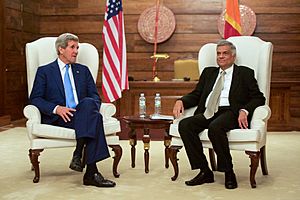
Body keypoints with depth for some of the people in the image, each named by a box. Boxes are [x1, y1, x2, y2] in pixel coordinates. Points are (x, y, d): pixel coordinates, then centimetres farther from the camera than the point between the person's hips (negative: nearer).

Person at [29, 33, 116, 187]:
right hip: (57, 119, -4)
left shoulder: (83, 70, 24)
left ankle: (78, 153, -38)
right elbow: (35, 99, 2)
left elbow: (95, 96, 17)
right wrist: (56, 108, -17)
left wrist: (91, 107, -9)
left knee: (88, 103, -35)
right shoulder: (44, 71, 12)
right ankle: (91, 172, -38)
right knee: (95, 117, -34)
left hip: (82, 116, 4)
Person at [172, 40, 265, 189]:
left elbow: (258, 98, 6)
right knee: (184, 125, -24)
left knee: (215, 127, -37)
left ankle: (229, 173, -18)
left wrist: (244, 111, -14)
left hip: (230, 112, -4)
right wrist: (181, 101, 1)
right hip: (207, 113, 5)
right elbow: (196, 95, 22)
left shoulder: (245, 73, 15)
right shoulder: (208, 72, 27)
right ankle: (205, 172, -16)